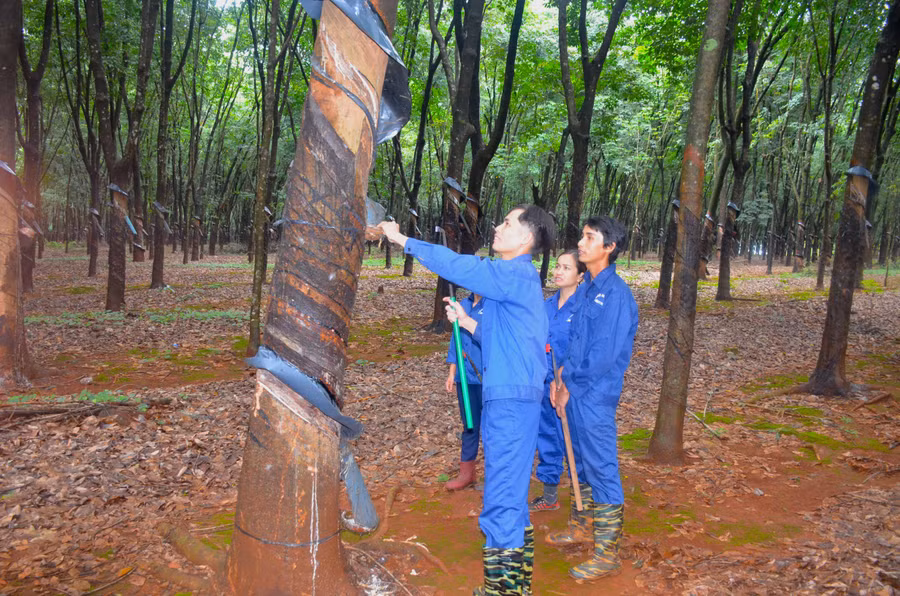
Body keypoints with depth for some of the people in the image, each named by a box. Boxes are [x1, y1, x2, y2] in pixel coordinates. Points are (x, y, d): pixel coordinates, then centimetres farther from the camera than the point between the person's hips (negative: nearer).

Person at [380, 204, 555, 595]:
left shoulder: (515, 275, -12)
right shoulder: (516, 280, 18)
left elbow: (455, 265, -15)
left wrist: (402, 240, -7)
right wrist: (466, 321, 10)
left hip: (512, 399, -11)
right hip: (506, 396, 11)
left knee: (502, 496, -4)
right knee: (510, 490, 19)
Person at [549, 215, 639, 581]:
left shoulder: (616, 292, -16)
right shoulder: (584, 289, 11)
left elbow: (605, 353, -19)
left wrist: (570, 385, -11)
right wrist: (562, 378, 4)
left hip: (596, 396, -9)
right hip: (575, 391, 9)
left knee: (602, 469, -1)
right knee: (580, 462, 20)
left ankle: (608, 554, 10)